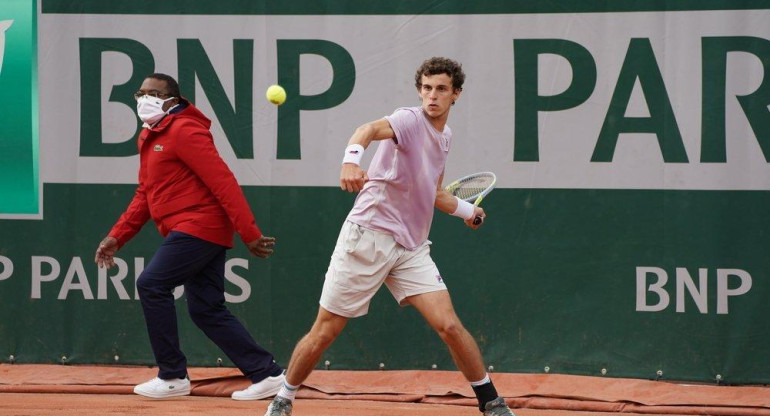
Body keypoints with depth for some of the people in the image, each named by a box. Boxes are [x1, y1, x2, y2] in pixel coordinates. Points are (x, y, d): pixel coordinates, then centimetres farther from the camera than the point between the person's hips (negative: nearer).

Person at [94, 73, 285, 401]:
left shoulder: (184, 130, -11)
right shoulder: (149, 138, 20)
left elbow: (223, 182, -17)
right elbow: (145, 196, 27)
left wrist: (249, 234, -21)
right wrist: (117, 236, 17)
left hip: (198, 224, -10)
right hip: (203, 231, 10)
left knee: (152, 285, -12)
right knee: (206, 310, 6)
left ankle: (173, 377, -7)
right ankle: (266, 374, 7)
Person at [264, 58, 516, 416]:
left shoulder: (444, 136, 13)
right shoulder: (410, 120, -11)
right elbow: (371, 129, -35)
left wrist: (464, 209, 25)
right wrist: (352, 159, -54)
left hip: (411, 248, 5)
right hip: (367, 235, -5)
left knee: (448, 325, -9)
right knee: (324, 333, 1)